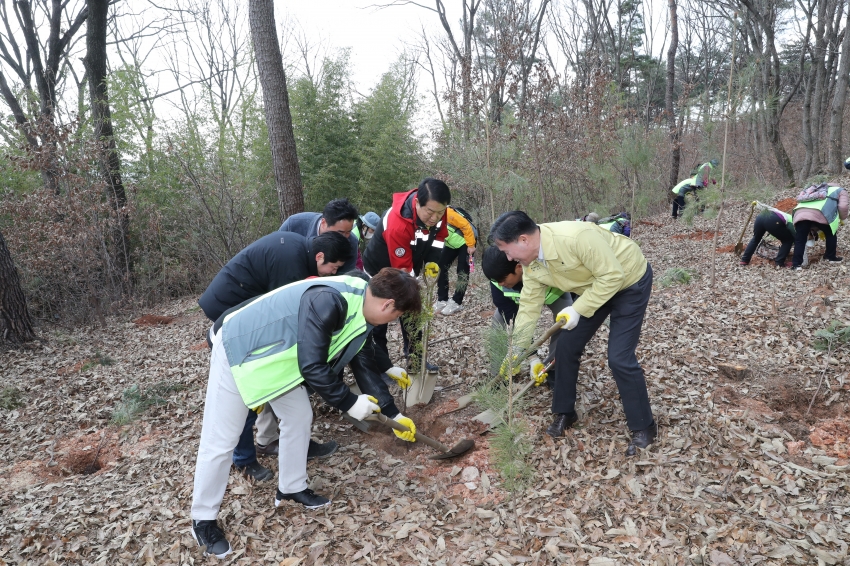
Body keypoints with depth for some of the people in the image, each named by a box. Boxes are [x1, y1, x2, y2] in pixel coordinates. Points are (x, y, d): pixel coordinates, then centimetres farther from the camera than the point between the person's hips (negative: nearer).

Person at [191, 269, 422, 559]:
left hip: (276, 353, 9)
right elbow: (312, 367, -31)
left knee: (299, 417, 13)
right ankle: (203, 520, 22)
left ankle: (291, 488, 33)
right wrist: (349, 402, -19)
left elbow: (365, 367, 8)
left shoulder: (360, 312, -3)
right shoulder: (328, 301, -33)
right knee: (220, 440, 3)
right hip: (239, 349, -9)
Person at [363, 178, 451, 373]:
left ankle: (415, 357, 26)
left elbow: (437, 241, -5)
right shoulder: (397, 223, -40)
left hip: (410, 269, 6)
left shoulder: (437, 212, -21)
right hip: (380, 270, -6)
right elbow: (402, 269, -35)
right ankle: (380, 366, 10)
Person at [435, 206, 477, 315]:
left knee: (462, 272, -7)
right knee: (441, 267, 0)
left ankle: (456, 303, -1)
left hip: (466, 241, -7)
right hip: (451, 243, 8)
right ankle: (442, 300, 7)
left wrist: (471, 245, -20)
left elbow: (466, 225, -26)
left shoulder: (446, 213, -32)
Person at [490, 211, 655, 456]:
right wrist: (517, 351, -1)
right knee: (566, 348, 3)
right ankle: (564, 412, 23)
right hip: (593, 288, 7)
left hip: (629, 281, -7)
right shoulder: (530, 264, -12)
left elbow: (612, 276, -31)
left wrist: (578, 309, -28)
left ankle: (644, 427, 8)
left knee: (619, 357, -12)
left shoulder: (576, 236, -38)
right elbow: (529, 305, -4)